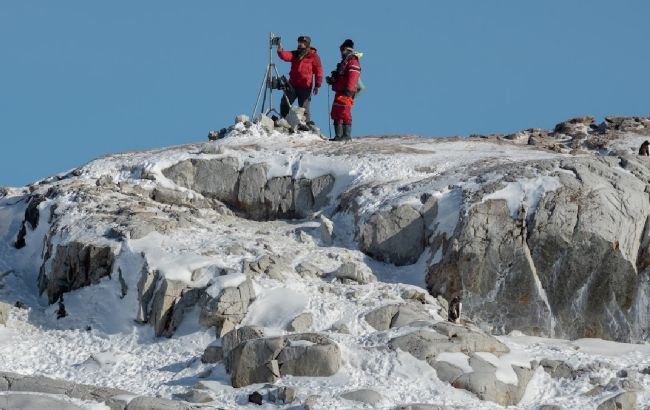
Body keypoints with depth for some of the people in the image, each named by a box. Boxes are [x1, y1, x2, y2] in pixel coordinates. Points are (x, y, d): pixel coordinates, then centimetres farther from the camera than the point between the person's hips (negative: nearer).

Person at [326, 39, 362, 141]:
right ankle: (339, 135, 13)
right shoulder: (344, 62, 24)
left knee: (344, 113, -12)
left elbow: (352, 78, -19)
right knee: (336, 114, 10)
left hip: (346, 93, -10)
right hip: (339, 92, 10)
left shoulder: (353, 62, -8)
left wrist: (348, 91, -26)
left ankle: (347, 135, -11)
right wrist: (331, 80, 13)